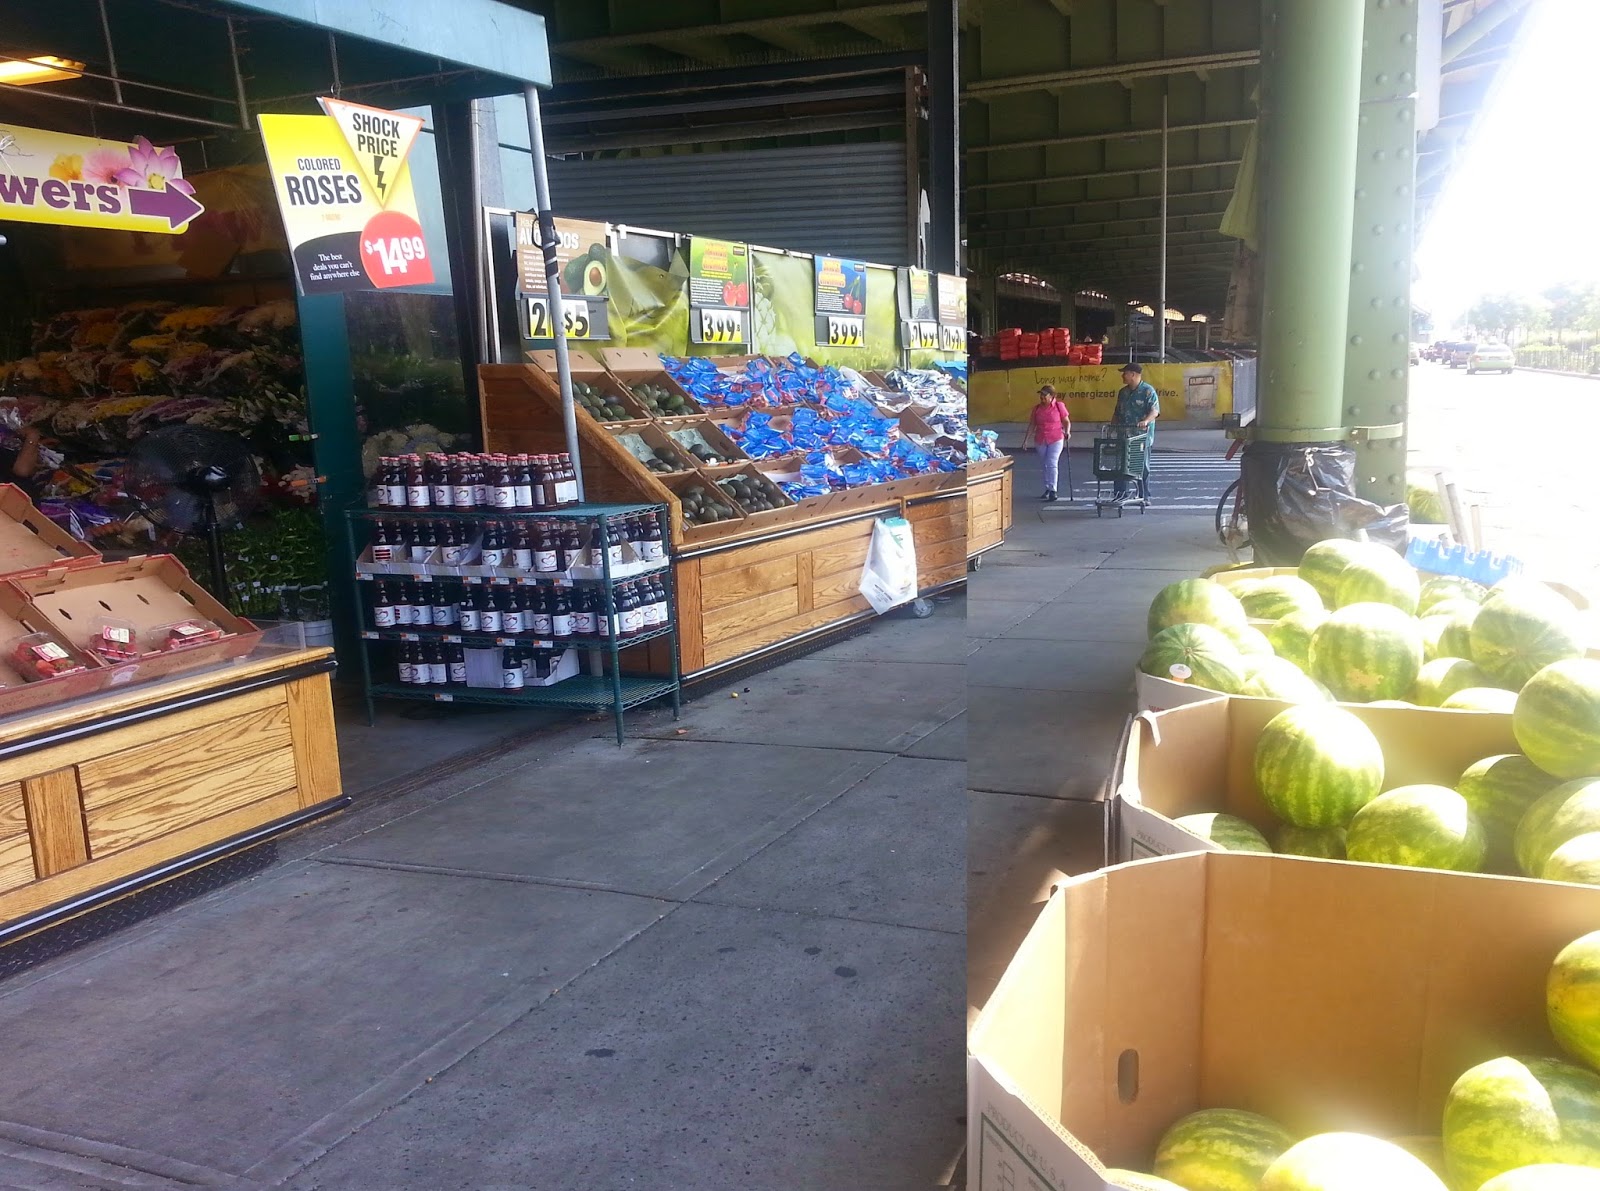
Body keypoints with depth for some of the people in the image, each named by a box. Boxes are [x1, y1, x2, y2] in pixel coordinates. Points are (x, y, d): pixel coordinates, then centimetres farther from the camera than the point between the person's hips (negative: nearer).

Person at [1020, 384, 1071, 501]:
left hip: (1056, 440, -4)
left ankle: (1052, 491, -13)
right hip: (1040, 441, 4)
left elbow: (1067, 421, 2)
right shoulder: (1037, 408, 5)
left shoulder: (1059, 406, -2)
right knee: (1045, 465, 10)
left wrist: (1067, 431, -16)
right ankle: (1047, 490, 19)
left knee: (1052, 464, -12)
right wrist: (1025, 440, 6)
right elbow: (1031, 425, 9)